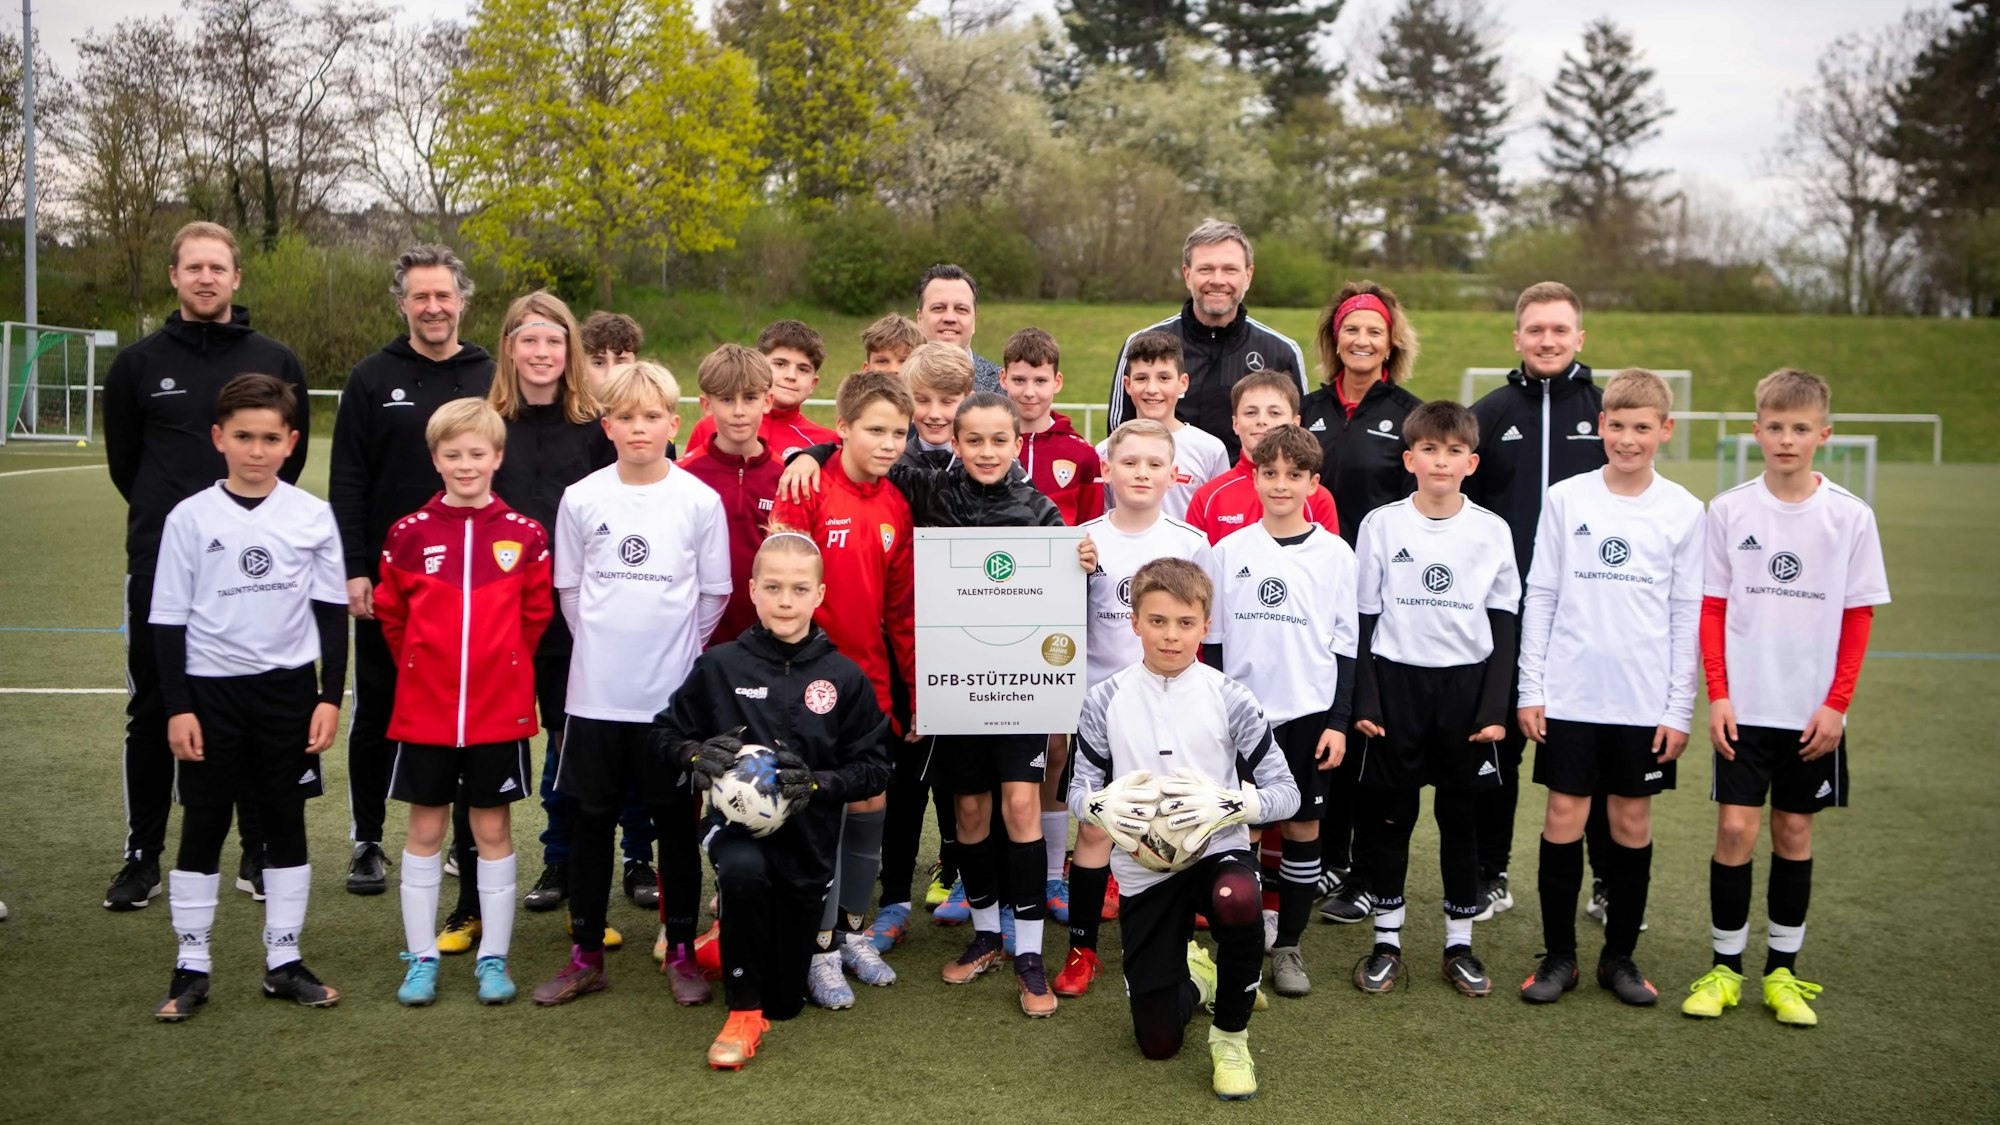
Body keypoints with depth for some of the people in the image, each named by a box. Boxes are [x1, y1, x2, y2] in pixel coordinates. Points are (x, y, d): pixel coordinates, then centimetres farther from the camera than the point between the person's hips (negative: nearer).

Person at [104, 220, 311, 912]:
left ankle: (260, 853, 16)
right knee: (153, 712, 6)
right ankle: (142, 857, 16)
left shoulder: (276, 362, 5)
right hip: (160, 566, 0)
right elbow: (123, 462, 11)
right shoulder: (139, 365, 5)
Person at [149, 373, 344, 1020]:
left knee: (286, 824, 8)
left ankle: (284, 961, 19)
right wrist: (177, 707, -6)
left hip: (288, 689, 1)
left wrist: (330, 696, -2)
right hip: (210, 691, -1)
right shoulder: (190, 518, -4)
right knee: (202, 828, 6)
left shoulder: (312, 516, -1)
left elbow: (332, 612, 4)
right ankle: (191, 967, 17)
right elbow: (167, 620, -1)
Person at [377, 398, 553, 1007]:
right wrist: (421, 669, 8)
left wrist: (504, 665, 6)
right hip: (424, 710, 1)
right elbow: (390, 614, 8)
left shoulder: (526, 535, -3)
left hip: (500, 710, 0)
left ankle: (493, 957, 19)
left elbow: (536, 615, 5)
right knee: (424, 829, 9)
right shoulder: (409, 534, -1)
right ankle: (421, 958, 21)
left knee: (493, 829, 8)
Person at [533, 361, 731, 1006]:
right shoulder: (581, 499, 1)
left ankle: (681, 953, 20)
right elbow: (568, 588, 10)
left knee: (676, 822, 7)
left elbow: (715, 592, 4)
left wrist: (675, 647, 4)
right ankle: (586, 957, 21)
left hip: (673, 691, -1)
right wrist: (603, 644, 6)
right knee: (590, 820, 9)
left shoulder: (699, 500, -3)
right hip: (595, 692, 2)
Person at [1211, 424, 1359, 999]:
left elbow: (1346, 643, 3)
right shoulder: (1229, 551, 1)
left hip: (1310, 711, 0)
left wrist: (1338, 721, -2)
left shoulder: (1335, 553, 1)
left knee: (1303, 827, 6)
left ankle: (1288, 946, 18)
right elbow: (1213, 637, 6)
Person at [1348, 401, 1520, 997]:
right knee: (1388, 814, 4)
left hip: (1466, 685, 1)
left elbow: (1505, 625, 5)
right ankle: (1387, 941, 18)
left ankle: (1460, 944, 20)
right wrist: (1364, 701, -4)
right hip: (1396, 683, -1)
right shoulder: (1381, 524, -1)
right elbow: (1364, 618, 1)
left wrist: (1495, 707, -2)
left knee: (1461, 815, 7)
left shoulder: (1491, 530, 1)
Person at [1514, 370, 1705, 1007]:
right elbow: (1539, 598, 3)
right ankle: (1558, 956, 15)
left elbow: (1688, 614, 3)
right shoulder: (1565, 500, 1)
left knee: (1633, 823, 8)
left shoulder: (1684, 512, 1)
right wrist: (1531, 689, 0)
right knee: (1563, 818, 2)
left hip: (1646, 703, 0)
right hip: (1569, 695, 0)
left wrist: (1679, 709, -1)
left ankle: (1620, 957, 22)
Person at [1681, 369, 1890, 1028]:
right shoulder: (1728, 511, -1)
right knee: (1735, 827, -3)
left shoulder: (1850, 517, -1)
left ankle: (1783, 971, 20)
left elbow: (1859, 616, 2)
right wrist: (1718, 694, -6)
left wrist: (1836, 704, -4)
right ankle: (1725, 968, 10)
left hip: (1814, 713, 1)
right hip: (1743, 707, 0)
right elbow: (1712, 608, 1)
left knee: (1794, 831, 8)